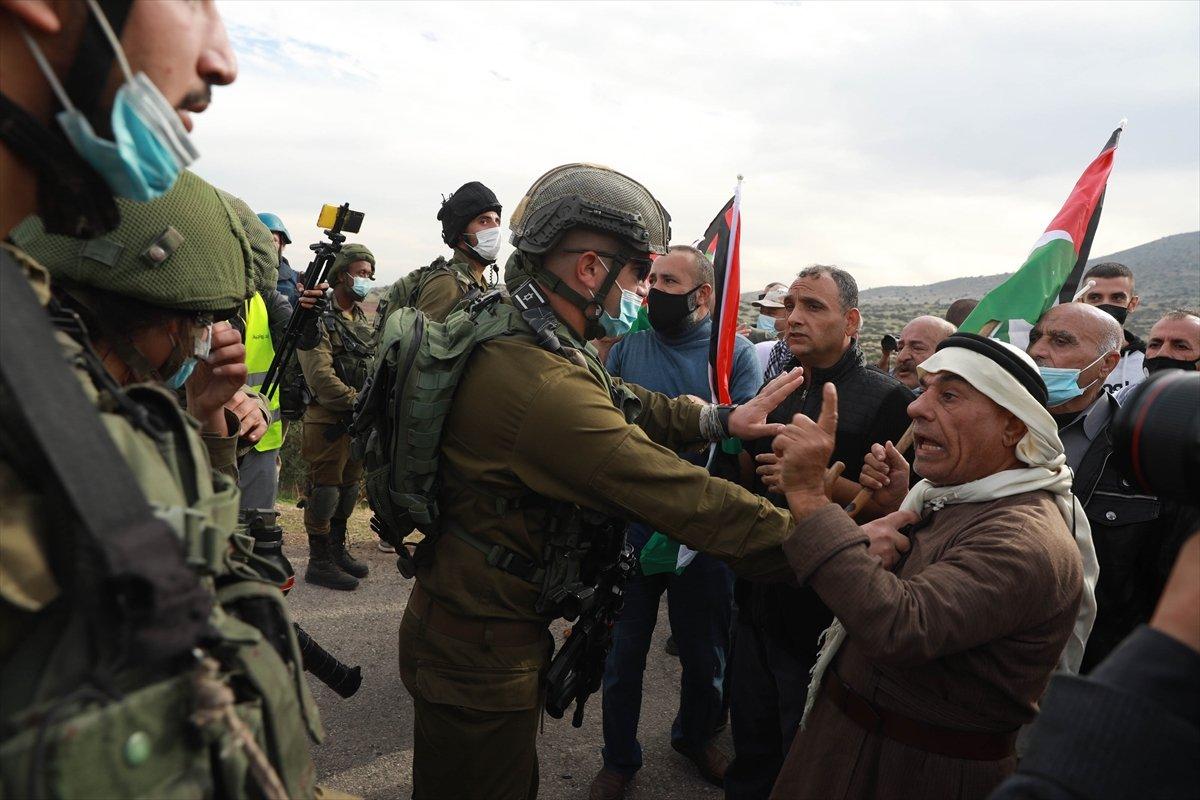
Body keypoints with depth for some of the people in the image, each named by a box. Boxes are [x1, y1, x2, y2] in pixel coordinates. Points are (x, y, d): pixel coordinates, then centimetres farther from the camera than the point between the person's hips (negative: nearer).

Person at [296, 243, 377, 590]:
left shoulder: (362, 319, 15)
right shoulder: (320, 318, -11)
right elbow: (321, 378, -19)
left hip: (357, 419, 8)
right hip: (328, 420, -8)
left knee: (349, 487, 16)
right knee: (325, 490, -1)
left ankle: (337, 550, 30)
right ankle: (319, 562, 11)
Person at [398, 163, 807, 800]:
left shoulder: (513, 337, 1)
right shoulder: (542, 383, -32)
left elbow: (622, 405, 8)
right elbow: (682, 496, -31)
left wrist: (721, 418, -4)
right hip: (480, 648, -9)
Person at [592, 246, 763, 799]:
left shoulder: (736, 353, -4)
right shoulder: (628, 343, 0)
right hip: (631, 529, 1)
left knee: (705, 656, 19)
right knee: (623, 653, 14)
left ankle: (695, 736, 50)